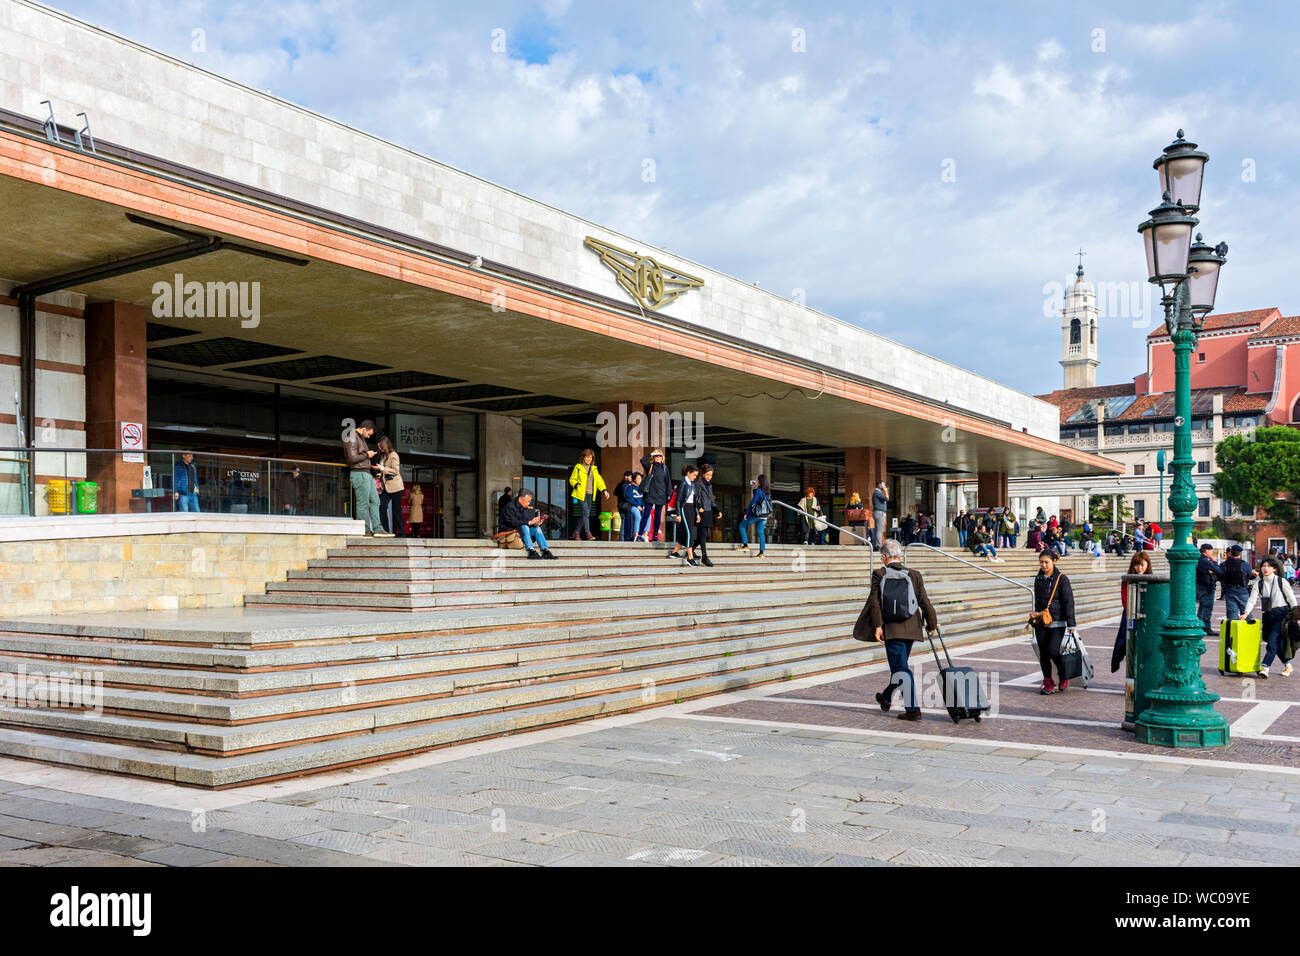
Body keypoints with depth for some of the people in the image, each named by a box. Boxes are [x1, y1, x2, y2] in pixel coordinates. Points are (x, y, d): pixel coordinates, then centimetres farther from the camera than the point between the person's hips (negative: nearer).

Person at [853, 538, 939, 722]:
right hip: (911, 628, 5)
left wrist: (877, 626, -10)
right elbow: (924, 602, 4)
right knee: (899, 664, 20)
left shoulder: (879, 574, -5)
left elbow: (875, 601, -11)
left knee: (901, 668, -2)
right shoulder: (914, 575, 3)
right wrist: (932, 624, 12)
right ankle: (886, 698, 40)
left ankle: (913, 709, -9)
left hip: (891, 629, -4)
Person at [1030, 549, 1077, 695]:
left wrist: (1071, 624, -12)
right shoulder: (1038, 579, 9)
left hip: (1057, 622, -5)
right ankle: (1048, 683, 14)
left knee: (1053, 651, -13)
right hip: (1041, 622, 5)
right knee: (1043, 653, 4)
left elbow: (1068, 602, -8)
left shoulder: (1062, 579, -7)